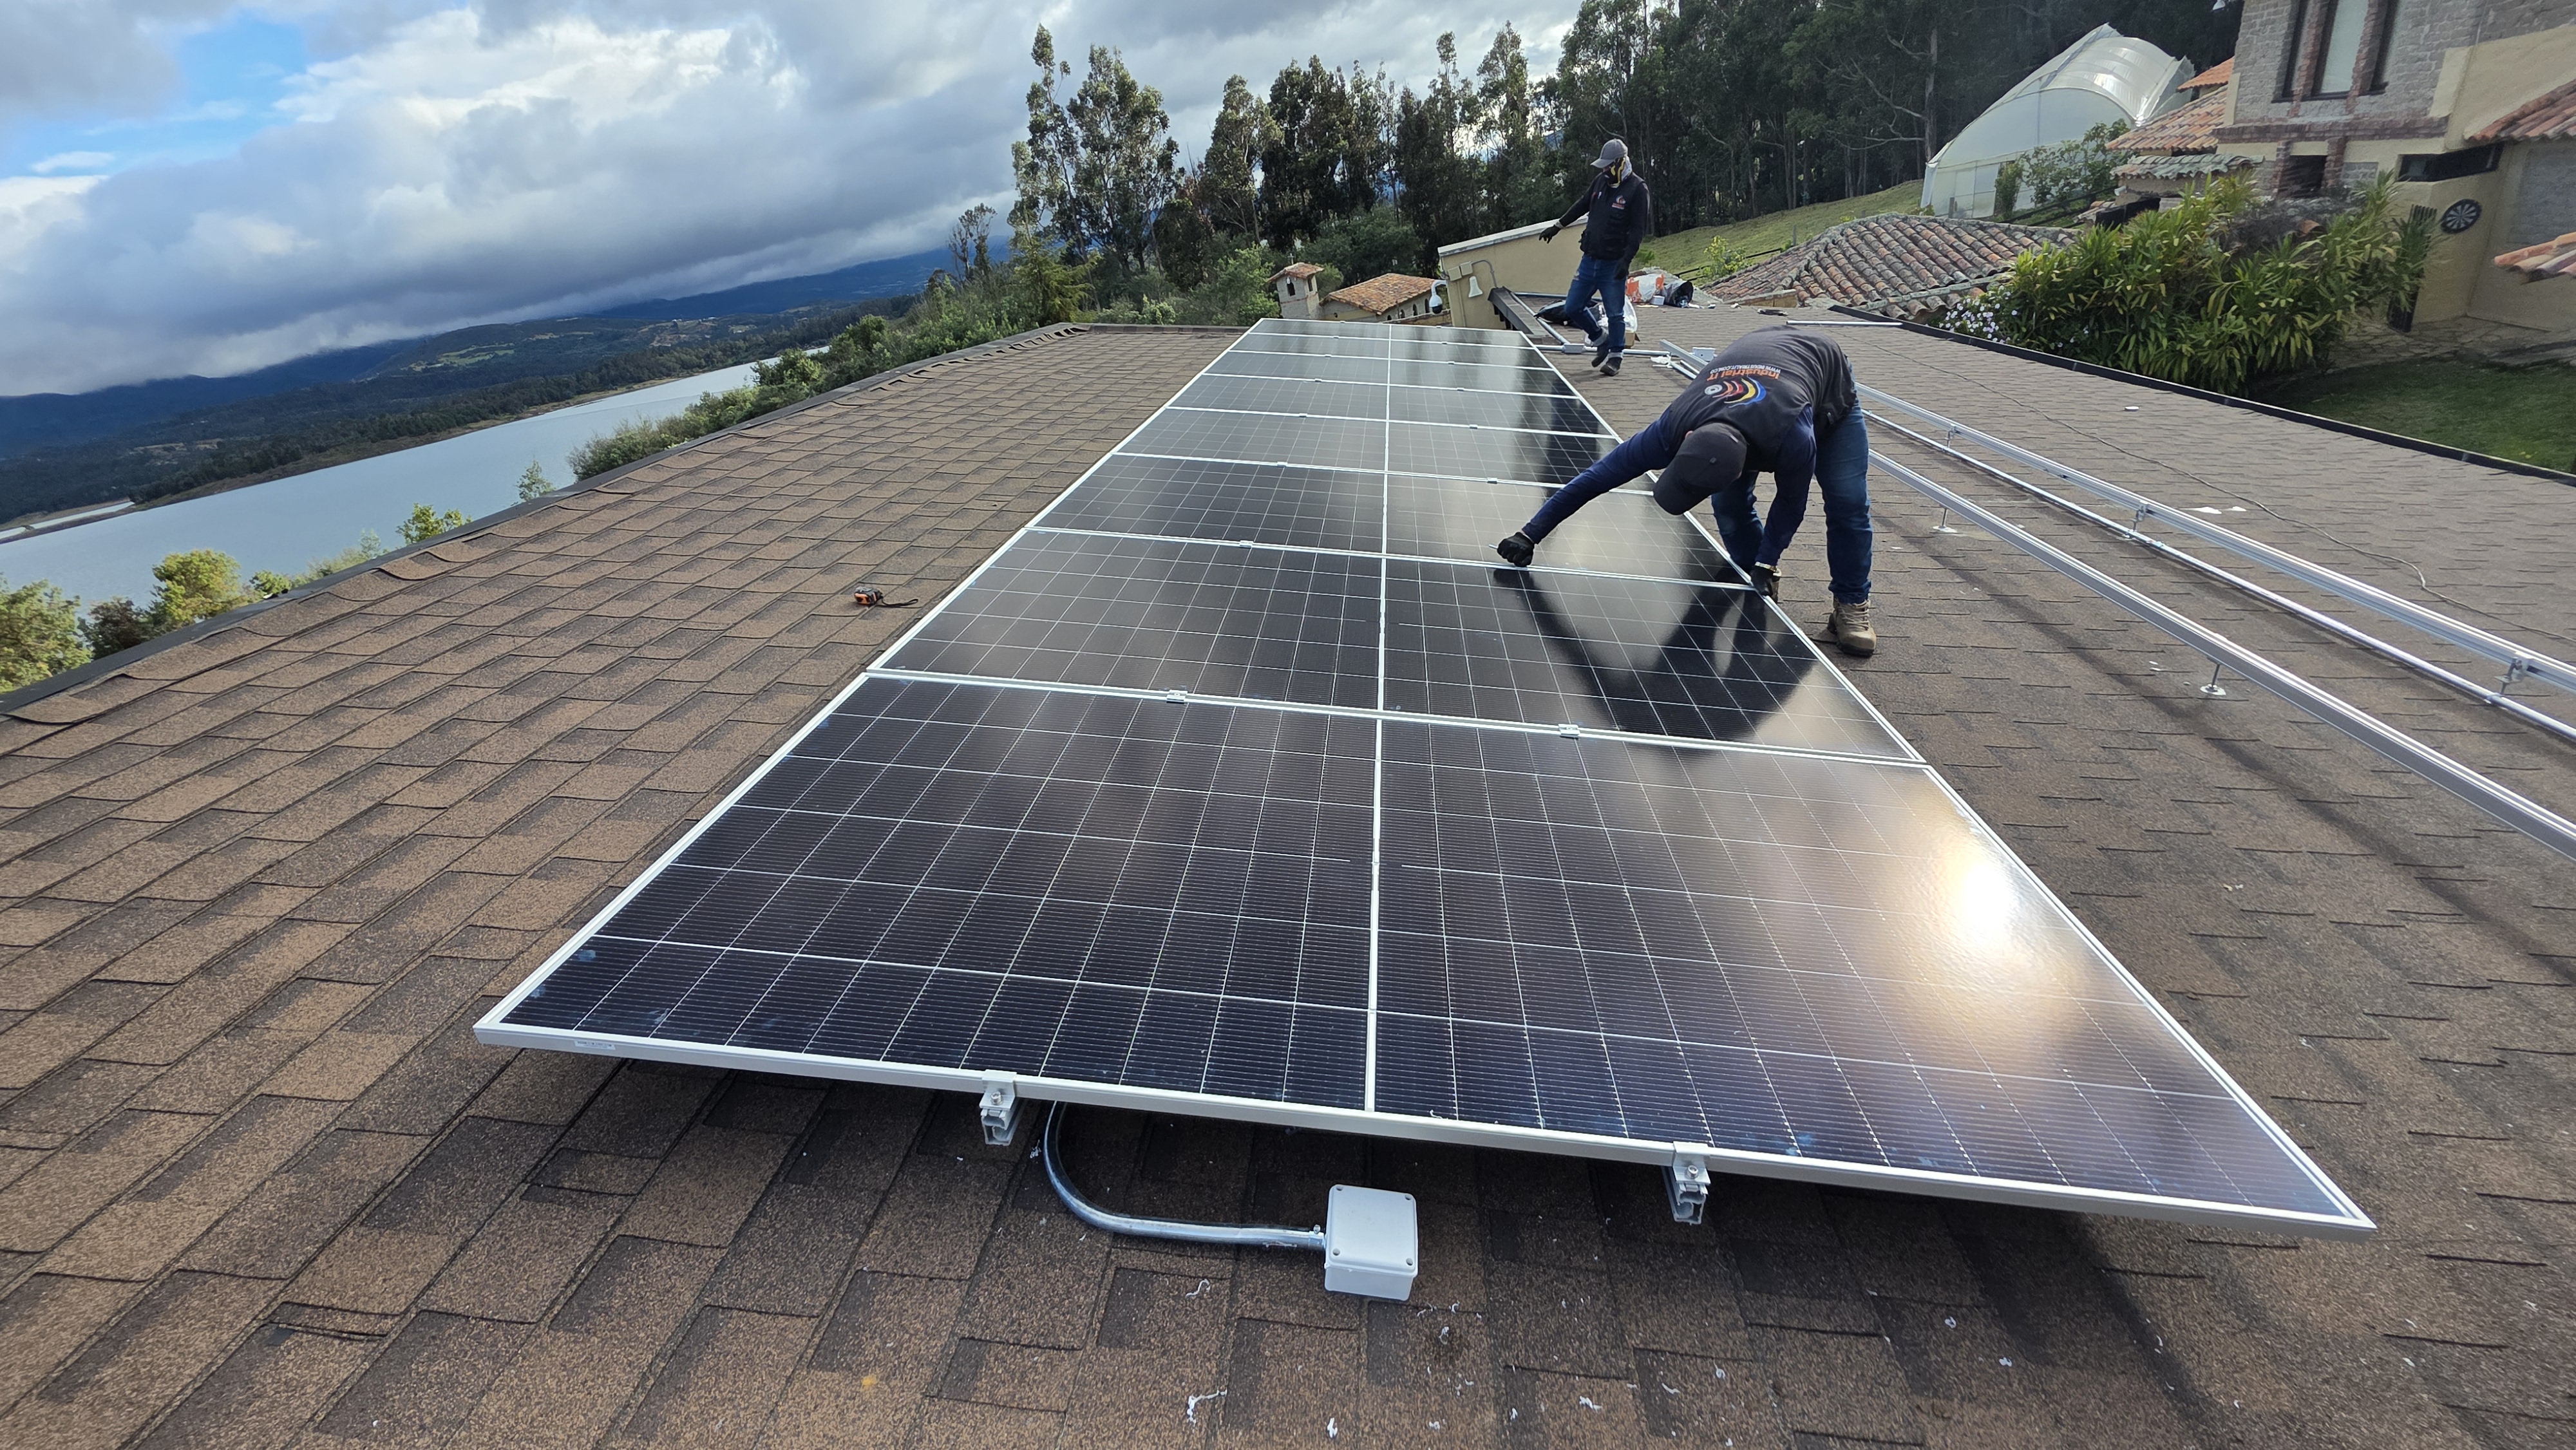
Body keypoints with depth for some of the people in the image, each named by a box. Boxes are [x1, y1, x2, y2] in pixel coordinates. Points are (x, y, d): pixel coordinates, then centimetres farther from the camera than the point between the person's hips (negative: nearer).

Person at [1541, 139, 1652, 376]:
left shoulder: (1637, 189, -9)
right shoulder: (1601, 181, 8)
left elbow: (1638, 230, -13)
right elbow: (1582, 206, 24)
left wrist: (1626, 260, -21)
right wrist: (1558, 226, 31)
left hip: (1613, 265, -6)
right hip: (1590, 259, 6)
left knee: (1615, 314, 0)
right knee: (1573, 307, 8)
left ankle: (1614, 358, 13)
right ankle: (1601, 339, 29)